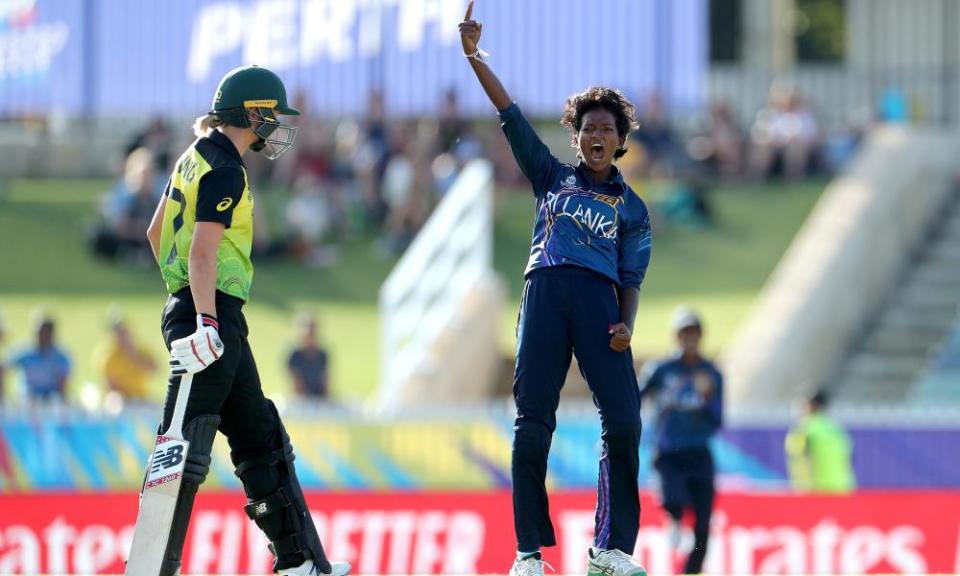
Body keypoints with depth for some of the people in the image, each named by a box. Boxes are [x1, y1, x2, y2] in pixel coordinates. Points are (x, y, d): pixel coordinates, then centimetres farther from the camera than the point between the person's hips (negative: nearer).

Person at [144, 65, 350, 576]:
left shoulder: (197, 156, 16)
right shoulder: (225, 169, -13)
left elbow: (157, 232, 25)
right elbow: (203, 252, -23)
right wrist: (206, 323, -29)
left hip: (190, 307, 11)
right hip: (212, 314, -11)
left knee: (260, 438, 15)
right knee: (187, 446, -12)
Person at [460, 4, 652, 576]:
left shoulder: (631, 208, 19)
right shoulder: (553, 176, 20)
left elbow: (631, 278, 13)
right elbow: (511, 114, 15)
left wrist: (626, 326, -6)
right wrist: (475, 57, 7)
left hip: (599, 298, 0)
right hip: (546, 291, 0)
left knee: (624, 418, -14)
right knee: (533, 421, -6)